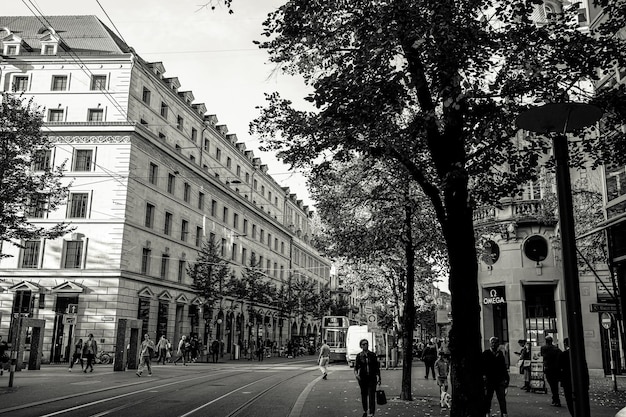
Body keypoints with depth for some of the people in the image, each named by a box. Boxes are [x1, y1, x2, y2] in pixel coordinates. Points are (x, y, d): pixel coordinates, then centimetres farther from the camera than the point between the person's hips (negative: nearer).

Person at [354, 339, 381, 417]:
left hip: (372, 378, -1)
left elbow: (377, 367, 4)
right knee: (364, 395, 11)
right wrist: (356, 373, -20)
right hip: (362, 378, 1)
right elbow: (356, 366, -1)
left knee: (372, 395, -10)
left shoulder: (373, 355, 2)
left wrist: (378, 377, -4)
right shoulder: (359, 356, 1)